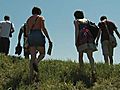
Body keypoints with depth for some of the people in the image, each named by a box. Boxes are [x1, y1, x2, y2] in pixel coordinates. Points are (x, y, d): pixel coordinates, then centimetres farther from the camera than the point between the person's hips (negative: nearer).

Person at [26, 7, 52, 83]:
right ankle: (36, 62, -25)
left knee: (33, 57, 4)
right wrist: (49, 39, -5)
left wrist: (28, 43, 22)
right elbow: (43, 29, -6)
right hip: (38, 35, -4)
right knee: (42, 53, 10)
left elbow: (27, 32, 17)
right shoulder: (41, 17, 6)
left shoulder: (29, 19, 21)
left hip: (30, 36, 5)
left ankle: (31, 77, -5)